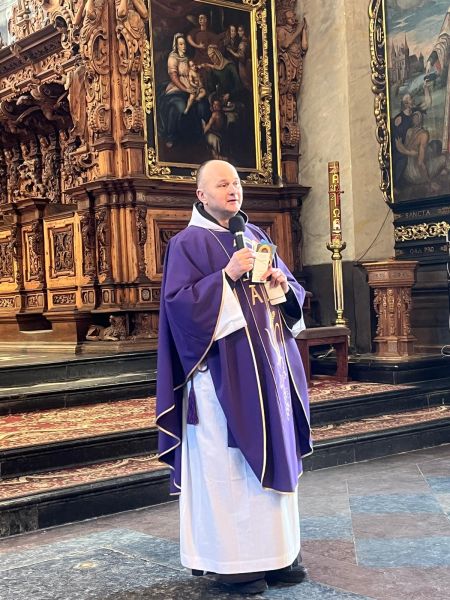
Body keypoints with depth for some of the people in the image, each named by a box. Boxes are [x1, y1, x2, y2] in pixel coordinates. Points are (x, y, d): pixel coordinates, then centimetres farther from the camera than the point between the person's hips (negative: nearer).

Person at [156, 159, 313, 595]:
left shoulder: (255, 236, 16)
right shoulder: (188, 243, -3)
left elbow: (292, 292, 19)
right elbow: (177, 302, -14)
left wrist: (282, 283, -3)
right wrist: (227, 275, -20)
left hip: (267, 364, 7)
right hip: (223, 369, -7)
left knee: (273, 452, 9)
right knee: (226, 459, -4)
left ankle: (274, 550, 19)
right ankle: (231, 559, 7)